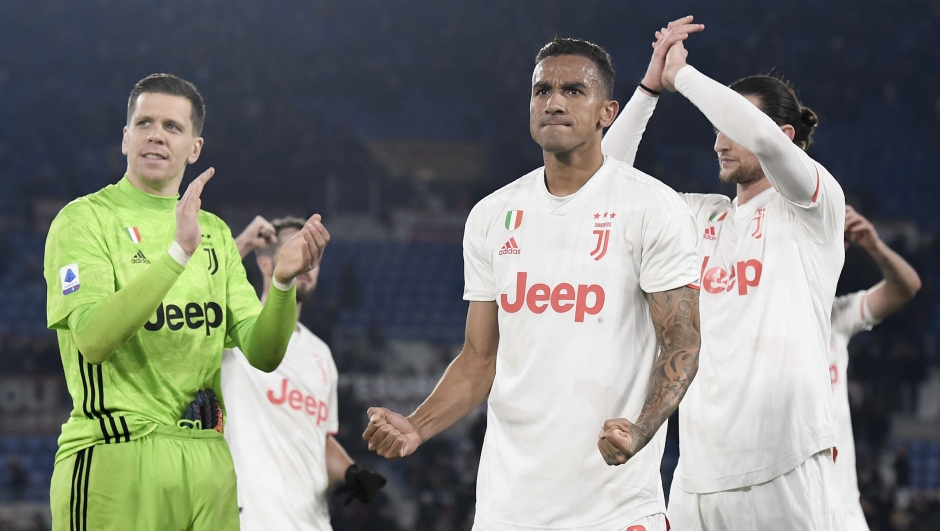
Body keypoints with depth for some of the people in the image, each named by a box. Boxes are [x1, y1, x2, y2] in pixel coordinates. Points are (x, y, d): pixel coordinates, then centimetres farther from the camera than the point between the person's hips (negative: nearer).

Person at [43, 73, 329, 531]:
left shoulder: (215, 233, 15)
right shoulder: (86, 218, -2)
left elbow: (263, 354, 8)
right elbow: (93, 339, -17)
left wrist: (283, 282, -11)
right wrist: (179, 253, -24)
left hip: (206, 459, 5)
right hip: (116, 457, -5)